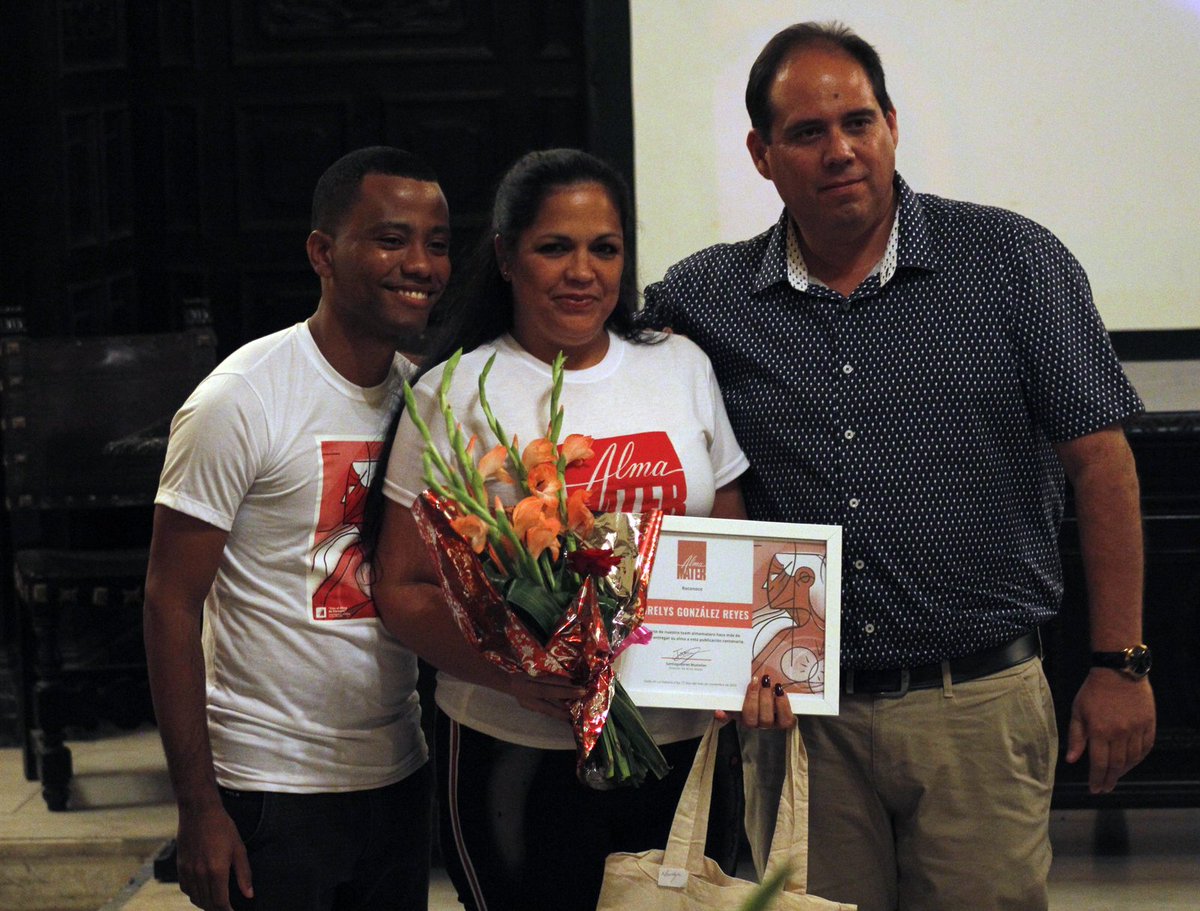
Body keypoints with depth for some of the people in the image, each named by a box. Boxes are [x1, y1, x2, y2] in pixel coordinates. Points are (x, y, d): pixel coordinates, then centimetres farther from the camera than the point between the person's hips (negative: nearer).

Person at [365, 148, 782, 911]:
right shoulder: (456, 396, -2)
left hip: (682, 746, 3)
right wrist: (515, 675, -20)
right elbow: (404, 589, -4)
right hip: (517, 755, -3)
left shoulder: (683, 369, 9)